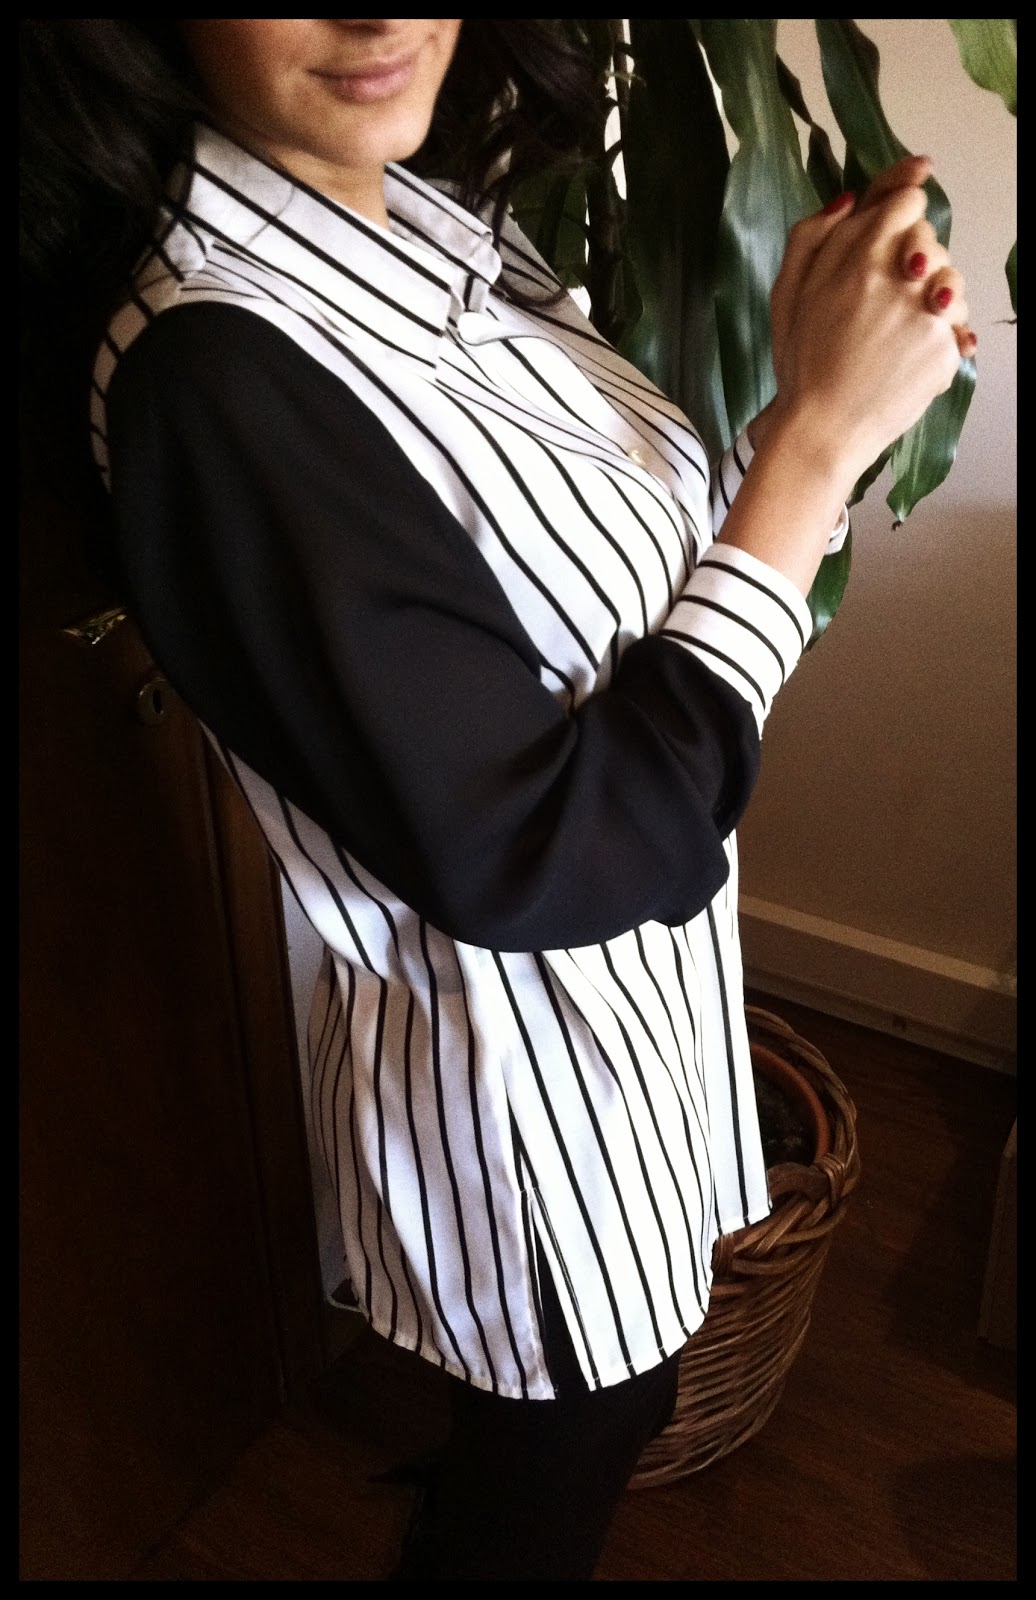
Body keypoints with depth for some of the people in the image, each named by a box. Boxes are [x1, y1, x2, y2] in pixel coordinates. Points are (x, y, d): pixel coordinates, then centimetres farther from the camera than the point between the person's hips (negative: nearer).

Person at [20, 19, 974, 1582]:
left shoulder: (440, 222, -3)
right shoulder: (216, 379, -29)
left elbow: (634, 570, 2)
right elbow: (545, 858, -28)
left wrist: (814, 399, -16)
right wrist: (818, 436, -25)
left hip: (645, 961, 8)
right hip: (528, 1066, -7)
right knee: (552, 1468, 23)